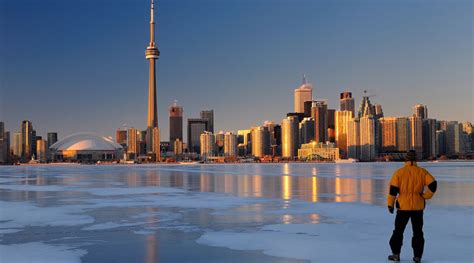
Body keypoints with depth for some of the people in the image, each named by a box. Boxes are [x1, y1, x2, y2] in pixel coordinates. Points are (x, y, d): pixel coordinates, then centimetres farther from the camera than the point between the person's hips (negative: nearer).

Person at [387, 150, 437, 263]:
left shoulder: (399, 172, -6)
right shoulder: (422, 172, -2)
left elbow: (393, 190, -7)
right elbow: (433, 185, -10)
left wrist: (390, 204, 1)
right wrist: (425, 196, 3)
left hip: (403, 206, -1)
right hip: (418, 206, 1)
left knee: (398, 230, 12)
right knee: (418, 232, 12)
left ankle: (396, 254, 14)